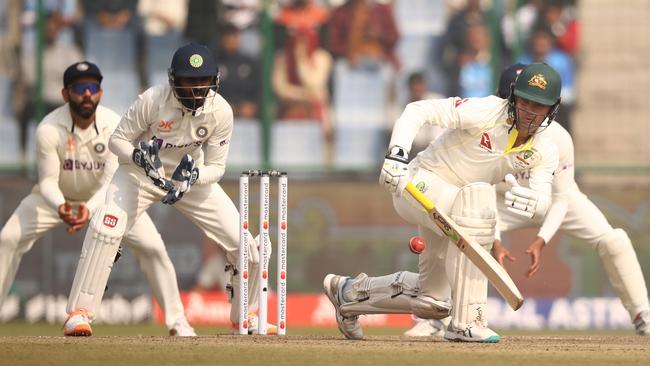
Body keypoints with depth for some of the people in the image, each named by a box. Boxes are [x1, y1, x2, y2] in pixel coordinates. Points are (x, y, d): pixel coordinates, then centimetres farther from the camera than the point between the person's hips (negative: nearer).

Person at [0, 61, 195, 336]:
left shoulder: (114, 126, -25)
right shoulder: (49, 130, -27)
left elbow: (111, 181, -28)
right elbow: (47, 180, -25)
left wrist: (89, 209, -48)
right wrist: (60, 208, -47)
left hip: (105, 197, 0)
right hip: (58, 197, 0)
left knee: (152, 246, -14)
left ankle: (177, 322, -1)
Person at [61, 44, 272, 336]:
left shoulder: (221, 112, -19)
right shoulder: (152, 101, -27)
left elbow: (216, 167, -11)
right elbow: (117, 140, -14)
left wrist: (191, 178, -31)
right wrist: (140, 156, -34)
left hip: (192, 177, 3)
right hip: (139, 174, -3)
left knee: (243, 244, -4)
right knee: (105, 229, -29)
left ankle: (244, 317, 20)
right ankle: (79, 313, -21)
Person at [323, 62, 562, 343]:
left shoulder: (545, 151, -6)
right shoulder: (485, 112, -23)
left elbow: (544, 203, -16)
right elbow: (418, 111, -22)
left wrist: (530, 201, -40)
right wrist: (397, 153, -36)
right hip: (417, 183, -7)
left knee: (433, 303, 14)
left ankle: (350, 291, 42)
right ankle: (466, 323, -38)